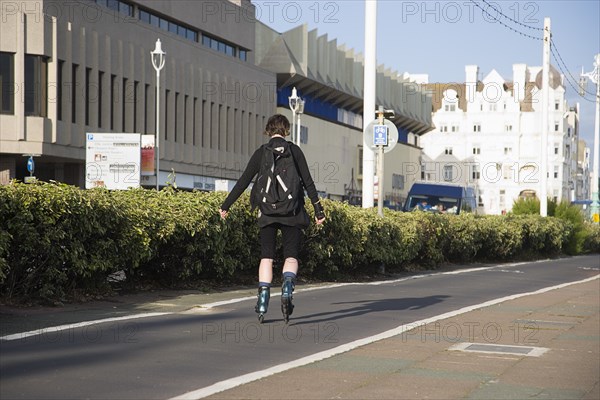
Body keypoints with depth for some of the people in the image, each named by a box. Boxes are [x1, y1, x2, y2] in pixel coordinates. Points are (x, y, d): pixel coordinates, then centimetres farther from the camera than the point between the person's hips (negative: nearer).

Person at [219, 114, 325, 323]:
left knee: (266, 257, 8)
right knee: (291, 257, 3)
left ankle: (262, 303, 2)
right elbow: (308, 182, -3)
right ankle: (287, 290, -24)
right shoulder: (294, 151, 0)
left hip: (267, 212, 1)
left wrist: (226, 205, 12)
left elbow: (243, 182, 3)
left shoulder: (261, 153, 2)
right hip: (292, 212, -1)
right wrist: (318, 209, 2)